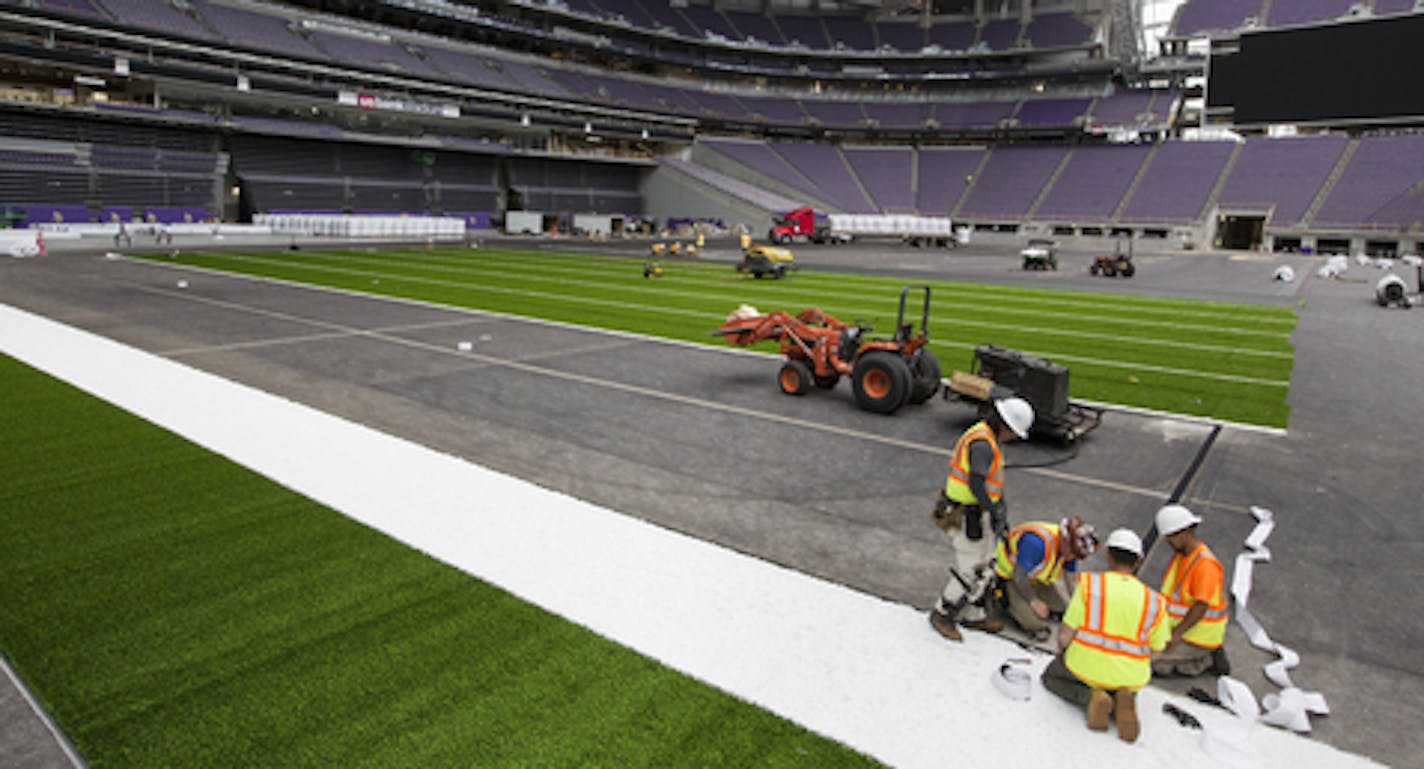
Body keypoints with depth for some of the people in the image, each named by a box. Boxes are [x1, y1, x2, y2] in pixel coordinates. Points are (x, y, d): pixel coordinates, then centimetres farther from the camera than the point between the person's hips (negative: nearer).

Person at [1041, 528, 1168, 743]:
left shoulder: (1089, 583, -13)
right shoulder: (1154, 601, -4)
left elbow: (1066, 633, -14)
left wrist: (1061, 651, 8)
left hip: (1086, 667, -3)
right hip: (1130, 678, 3)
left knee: (1051, 677, 28)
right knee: (1129, 690, 39)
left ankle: (1090, 697, -4)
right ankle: (1123, 701, 1)